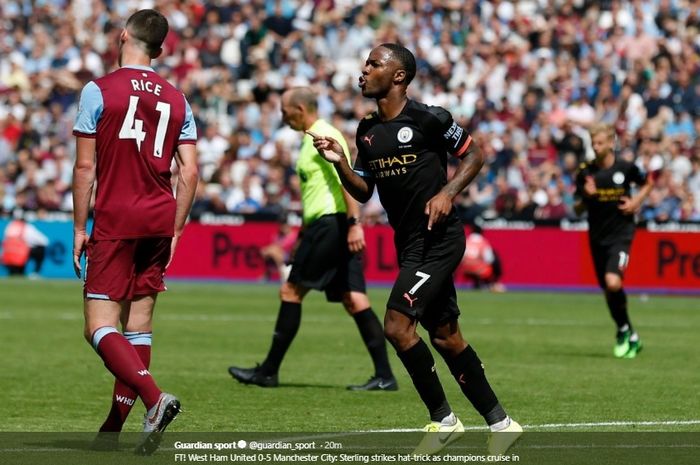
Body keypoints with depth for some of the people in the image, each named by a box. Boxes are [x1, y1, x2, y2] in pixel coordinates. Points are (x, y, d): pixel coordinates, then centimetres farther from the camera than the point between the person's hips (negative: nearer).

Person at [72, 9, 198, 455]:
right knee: (138, 326, 10)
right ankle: (115, 426, 14)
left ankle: (155, 397, -27)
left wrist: (79, 227, 1)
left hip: (115, 222, -5)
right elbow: (189, 173, 6)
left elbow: (85, 167, -6)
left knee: (100, 327, -7)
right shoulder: (176, 99, 9)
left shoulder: (99, 90, -5)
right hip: (158, 224, 5)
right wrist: (175, 230, 14)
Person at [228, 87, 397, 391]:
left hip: (330, 225, -10)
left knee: (290, 291, -3)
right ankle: (384, 375, -3)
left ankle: (269, 371, 2)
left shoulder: (324, 137, -10)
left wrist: (354, 223, -26)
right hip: (331, 226, 10)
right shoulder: (312, 139, 21)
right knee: (354, 301, 2)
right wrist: (303, 236, 30)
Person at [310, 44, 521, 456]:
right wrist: (339, 162, -3)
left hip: (439, 238, -8)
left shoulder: (428, 118, -11)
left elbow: (475, 155, -3)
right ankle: (500, 422, 21)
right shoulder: (367, 131, 10)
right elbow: (364, 191, 13)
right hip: (409, 244, 8)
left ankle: (443, 419, -4)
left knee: (397, 324, -17)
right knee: (445, 336, 11)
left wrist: (448, 193, -16)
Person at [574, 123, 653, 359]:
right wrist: (586, 196, -17)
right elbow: (577, 209, 4)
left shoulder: (626, 168, -6)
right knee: (608, 291, 9)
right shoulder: (586, 171, -1)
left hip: (621, 235, -4)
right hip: (597, 238, 4)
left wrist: (636, 202, -3)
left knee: (613, 282, -24)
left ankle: (623, 330, -1)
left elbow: (648, 183, 14)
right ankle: (630, 338, 27)